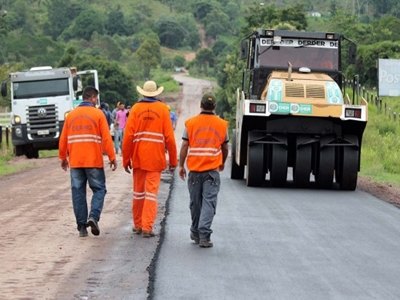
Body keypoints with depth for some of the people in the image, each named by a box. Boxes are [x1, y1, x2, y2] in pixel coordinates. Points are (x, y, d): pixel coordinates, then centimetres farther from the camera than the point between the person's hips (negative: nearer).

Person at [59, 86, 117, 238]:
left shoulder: (71, 115, 9)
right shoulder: (98, 114, -3)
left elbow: (63, 139, 10)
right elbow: (106, 138, -7)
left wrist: (63, 157, 21)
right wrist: (112, 158, -2)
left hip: (75, 162, 3)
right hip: (94, 161, -3)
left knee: (78, 192, 7)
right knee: (99, 189, 7)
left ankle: (81, 226, 5)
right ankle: (93, 217, -14)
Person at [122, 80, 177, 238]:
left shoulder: (136, 108, 1)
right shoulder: (162, 109, -1)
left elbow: (128, 135, -3)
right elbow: (169, 137, -3)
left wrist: (126, 159, 4)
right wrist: (173, 160, 4)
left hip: (138, 158, 2)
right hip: (156, 158, -2)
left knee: (138, 191, 14)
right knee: (151, 192, -1)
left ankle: (137, 225, 23)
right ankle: (147, 227, -7)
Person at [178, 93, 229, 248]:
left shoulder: (190, 123, 2)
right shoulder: (222, 124, 4)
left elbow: (184, 146, -2)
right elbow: (225, 148, 13)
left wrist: (181, 165, 5)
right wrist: (222, 163, 30)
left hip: (194, 169, 1)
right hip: (212, 169, -1)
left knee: (195, 202, 13)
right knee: (209, 202, -5)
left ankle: (195, 233, 24)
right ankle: (204, 235, -16)